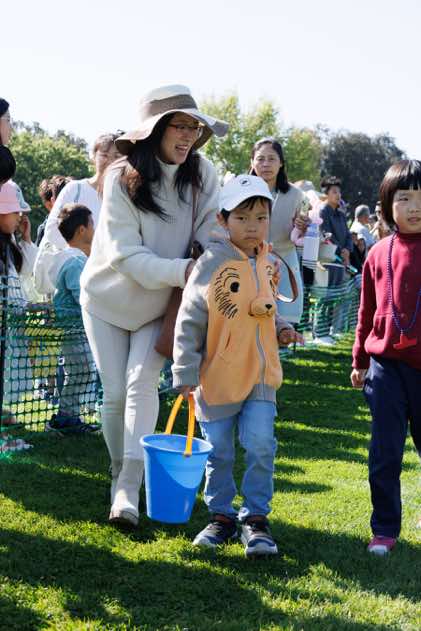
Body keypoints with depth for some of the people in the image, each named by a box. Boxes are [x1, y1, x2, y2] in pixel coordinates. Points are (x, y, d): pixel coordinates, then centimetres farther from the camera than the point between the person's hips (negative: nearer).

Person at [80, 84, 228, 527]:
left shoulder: (201, 174, -13)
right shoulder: (122, 179, -21)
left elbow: (213, 233, -13)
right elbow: (125, 254, -24)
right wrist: (182, 270, -36)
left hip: (160, 305, 1)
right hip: (108, 298, -1)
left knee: (141, 384, -14)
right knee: (115, 393, 0)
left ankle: (129, 490, -16)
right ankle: (119, 474, 22)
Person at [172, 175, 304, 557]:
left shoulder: (268, 266, 6)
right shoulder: (212, 263, -12)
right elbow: (190, 321, -10)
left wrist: (281, 328, 2)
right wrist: (185, 373, -12)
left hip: (261, 375, 3)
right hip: (217, 377, -3)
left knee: (261, 446, -6)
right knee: (219, 453, 8)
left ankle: (256, 518, 8)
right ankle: (222, 516, 26)